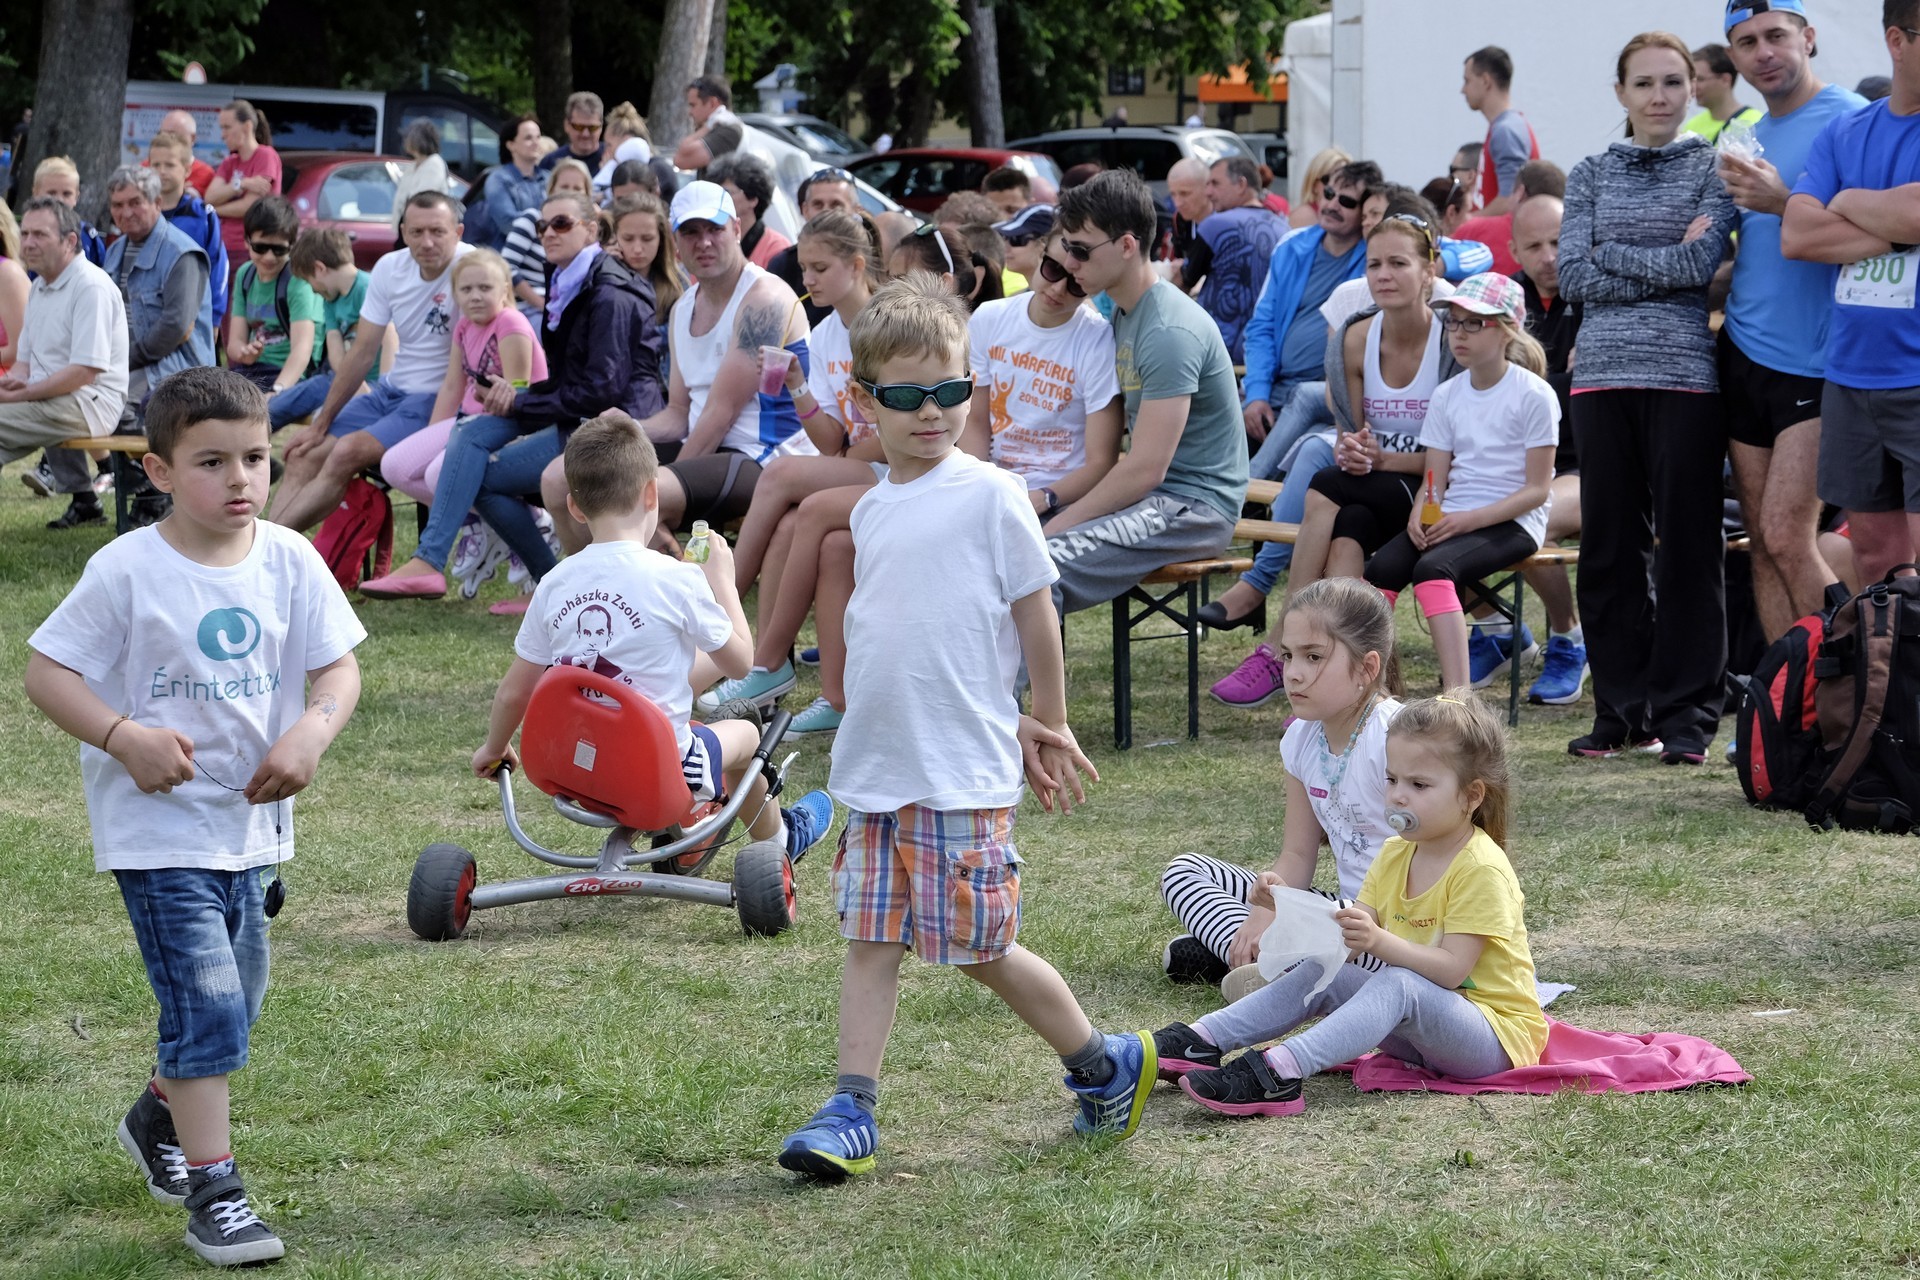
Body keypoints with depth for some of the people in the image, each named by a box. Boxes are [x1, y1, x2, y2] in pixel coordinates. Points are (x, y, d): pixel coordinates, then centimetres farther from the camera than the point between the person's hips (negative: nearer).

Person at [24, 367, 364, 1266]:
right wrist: (125, 737, -24)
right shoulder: (128, 571, -14)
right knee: (204, 1001, -13)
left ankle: (160, 1120, 46)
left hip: (250, 821, 6)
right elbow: (46, 671, -11)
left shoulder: (290, 562, -3)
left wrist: (312, 731, -19)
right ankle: (212, 1193, -6)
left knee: (232, 1004, 19)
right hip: (158, 827, -5)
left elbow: (337, 667, 1)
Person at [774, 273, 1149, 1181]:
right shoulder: (872, 511, 11)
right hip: (874, 766, 6)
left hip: (964, 770, -6)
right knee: (869, 937, 4)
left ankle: (1106, 1067, 19)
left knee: (981, 947, 1)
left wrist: (1047, 727, 5)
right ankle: (851, 1112, 6)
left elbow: (1034, 613, -2)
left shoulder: (990, 495, -9)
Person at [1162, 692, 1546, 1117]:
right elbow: (1351, 942, 3)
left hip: (1496, 1038, -8)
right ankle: (1203, 1042, -13)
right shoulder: (1396, 854, 9)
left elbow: (1452, 969, -24)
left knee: (1398, 984, -33)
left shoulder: (1481, 869, -17)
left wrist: (1379, 942, -38)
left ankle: (1278, 1073, -49)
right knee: (1321, 974, -5)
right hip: (1415, 1033, 8)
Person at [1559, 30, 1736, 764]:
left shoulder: (1714, 168, 4)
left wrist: (1611, 256, -5)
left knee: (1689, 545, -2)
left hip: (1686, 377, -3)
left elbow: (1703, 262, -10)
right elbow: (1573, 277, 1)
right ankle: (1622, 710, 14)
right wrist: (1667, 263, -5)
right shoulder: (1591, 175, 12)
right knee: (1609, 546, 5)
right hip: (1604, 375, 3)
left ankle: (1686, 713, 5)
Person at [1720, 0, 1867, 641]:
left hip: (1815, 363, -7)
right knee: (1762, 540, 4)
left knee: (1786, 536, -13)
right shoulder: (1749, 137, 15)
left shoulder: (1849, 120, -9)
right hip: (1745, 351, 7)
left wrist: (1782, 203, -23)